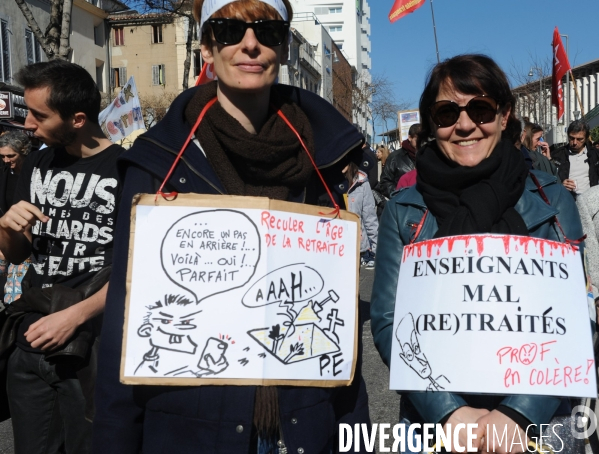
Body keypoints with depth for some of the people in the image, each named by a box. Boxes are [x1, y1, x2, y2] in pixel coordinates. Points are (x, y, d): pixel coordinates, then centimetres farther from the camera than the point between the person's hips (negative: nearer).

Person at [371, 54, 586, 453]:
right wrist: (449, 412, -19)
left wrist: (520, 413, -18)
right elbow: (389, 322, -7)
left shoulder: (551, 199, -3)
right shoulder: (403, 211, -4)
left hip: (540, 422, 1)